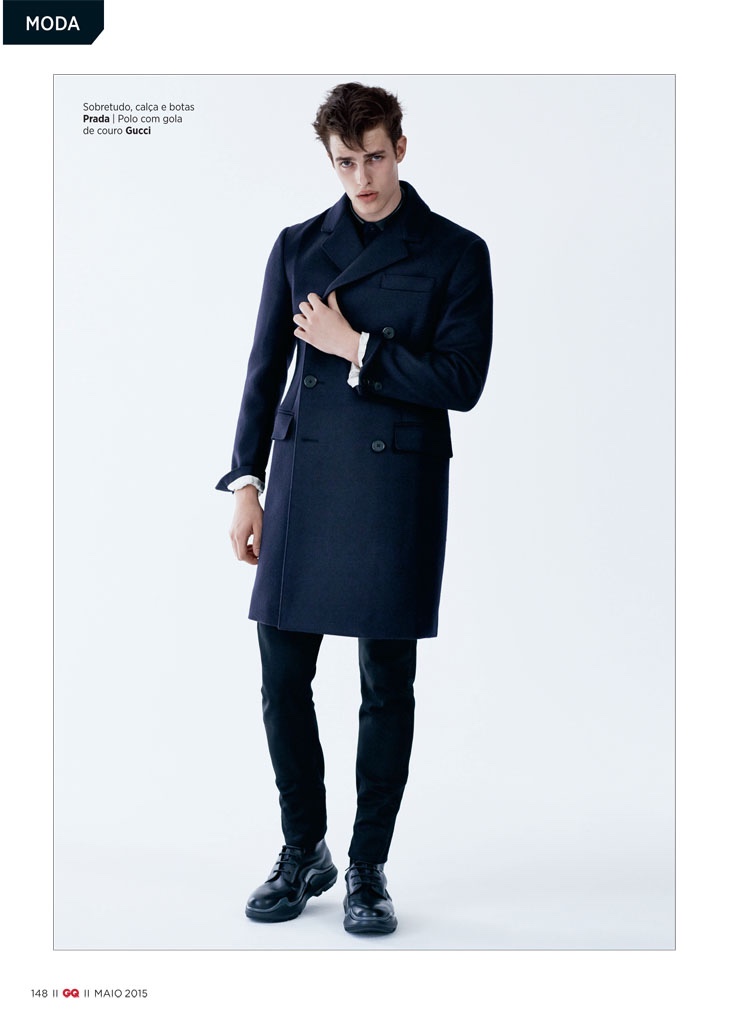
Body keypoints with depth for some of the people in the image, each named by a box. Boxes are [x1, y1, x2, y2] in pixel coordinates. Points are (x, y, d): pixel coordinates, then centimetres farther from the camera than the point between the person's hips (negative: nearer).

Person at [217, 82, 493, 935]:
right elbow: (264, 371, 11)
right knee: (282, 677, 4)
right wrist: (245, 483, 5)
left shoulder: (456, 254, 2)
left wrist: (356, 348, -9)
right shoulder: (298, 245, 11)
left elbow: (461, 382, -7)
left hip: (398, 487, -2)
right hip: (302, 485, 3)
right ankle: (304, 850, 25)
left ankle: (368, 868, 20)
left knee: (387, 686, 4)